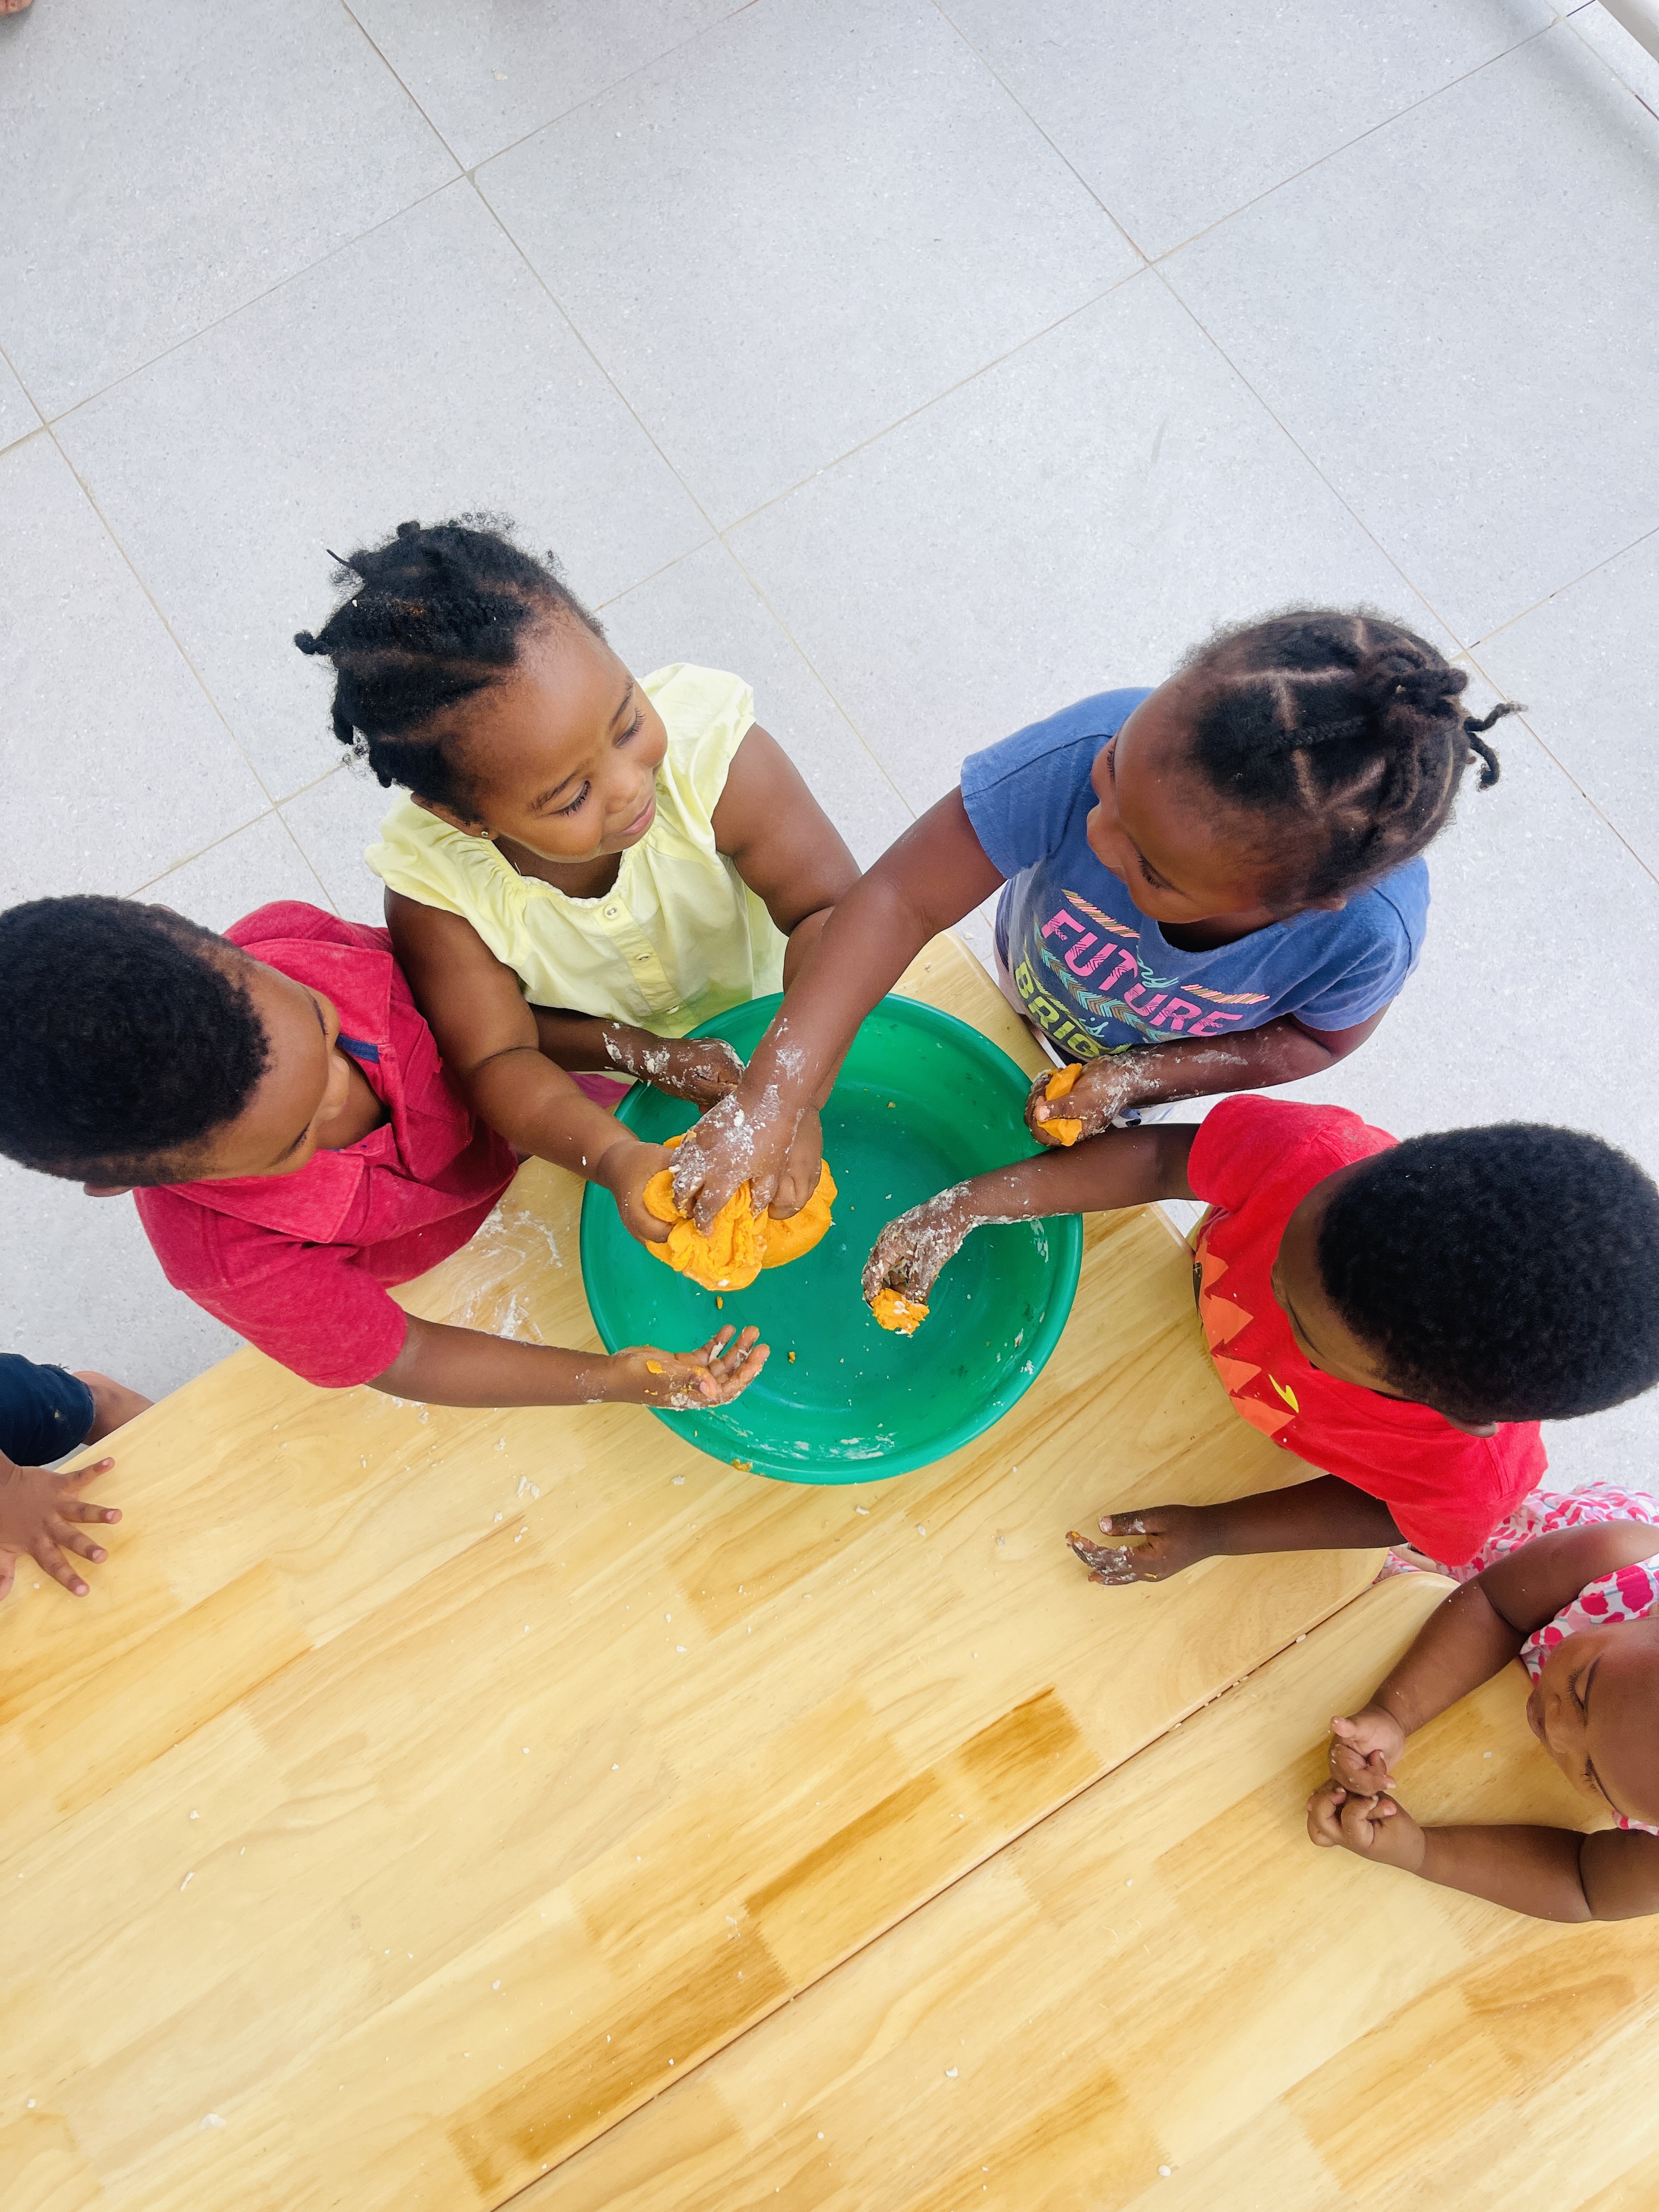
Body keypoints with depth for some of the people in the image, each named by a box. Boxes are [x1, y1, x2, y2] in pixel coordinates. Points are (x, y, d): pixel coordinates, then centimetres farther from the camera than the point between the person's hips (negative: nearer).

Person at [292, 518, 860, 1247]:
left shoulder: (706, 744, -36)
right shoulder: (435, 888, -32)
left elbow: (832, 909, -32)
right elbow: (497, 1060, -25)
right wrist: (612, 1159, -45)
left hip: (756, 1023, 0)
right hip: (588, 1072, 0)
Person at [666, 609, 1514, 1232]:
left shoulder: (1370, 929, -45)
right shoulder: (1095, 750, -49)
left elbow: (1316, 1038, -21)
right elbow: (900, 899, -44)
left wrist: (1140, 1078, -34)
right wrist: (769, 1103, -50)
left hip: (1166, 1061, 0)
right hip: (1034, 984, 0)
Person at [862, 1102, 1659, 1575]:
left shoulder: (1474, 1477, -45)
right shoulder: (1314, 1155, -47)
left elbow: (1388, 1515, -20)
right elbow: (1162, 1157, -28)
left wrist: (1210, 1535, -21)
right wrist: (964, 1208, -31)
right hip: (1200, 1300, 2)